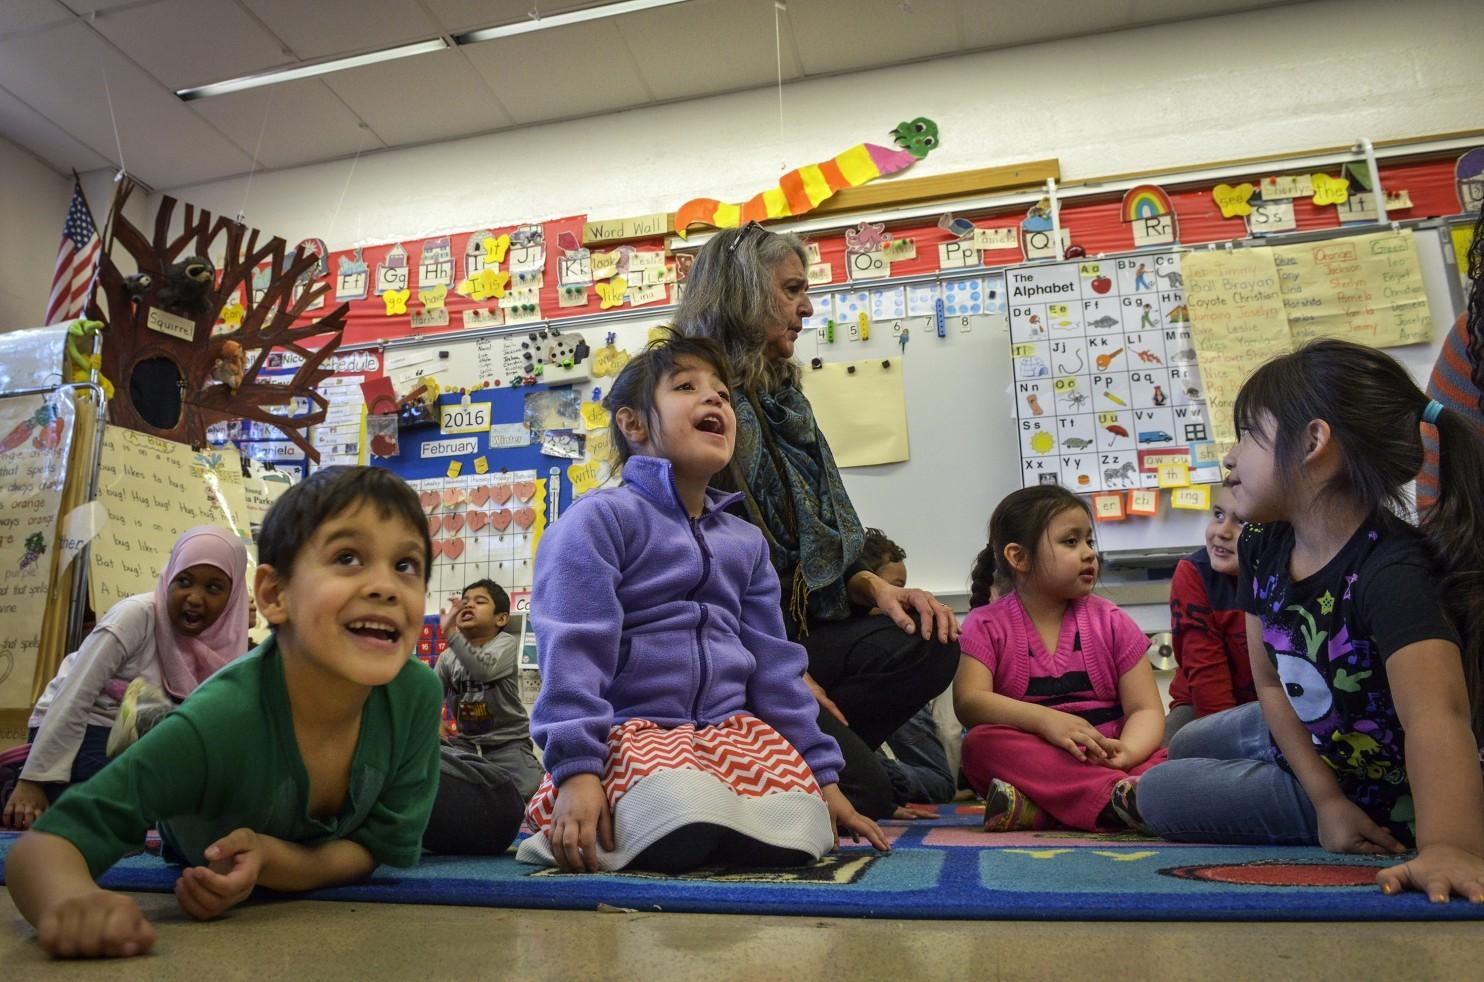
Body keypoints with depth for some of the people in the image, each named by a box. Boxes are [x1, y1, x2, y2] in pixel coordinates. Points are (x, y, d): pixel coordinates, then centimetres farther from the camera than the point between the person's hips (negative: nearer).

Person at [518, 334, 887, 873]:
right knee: (681, 831, -35)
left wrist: (821, 773, 12)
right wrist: (575, 768, -23)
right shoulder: (600, 518, -4)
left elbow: (774, 665, 17)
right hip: (631, 727, -5)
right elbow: (572, 651, -13)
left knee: (794, 835, -22)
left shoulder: (745, 541, 17)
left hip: (730, 726, 5)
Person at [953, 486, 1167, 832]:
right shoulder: (986, 625, 2)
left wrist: (1126, 751, -21)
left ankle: (1036, 811, -37)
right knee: (980, 743, -32)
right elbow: (968, 702, -13)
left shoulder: (1111, 622, 9)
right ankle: (1116, 794, -40)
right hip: (1030, 758, -2)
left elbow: (1146, 710, 3)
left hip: (1104, 757, 2)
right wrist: (1046, 719, -28)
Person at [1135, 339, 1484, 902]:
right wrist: (1327, 798, -18)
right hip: (1305, 740, 7)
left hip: (1379, 789, -7)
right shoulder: (1264, 545, -14)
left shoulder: (1391, 572, -38)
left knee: (1159, 796, -3)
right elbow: (1270, 681, -9)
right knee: (1183, 749, 30)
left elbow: (1435, 715, -53)